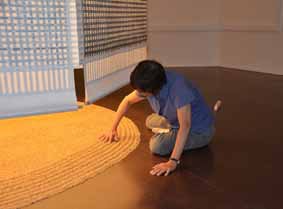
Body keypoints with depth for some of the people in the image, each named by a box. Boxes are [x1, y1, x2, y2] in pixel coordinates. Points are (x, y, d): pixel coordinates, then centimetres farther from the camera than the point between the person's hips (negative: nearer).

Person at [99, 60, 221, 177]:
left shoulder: (178, 88, -39)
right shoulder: (149, 85, -16)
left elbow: (185, 125, -42)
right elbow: (127, 101, -1)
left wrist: (173, 161, -46)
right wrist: (113, 129, 0)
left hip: (199, 131, -6)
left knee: (157, 145, -25)